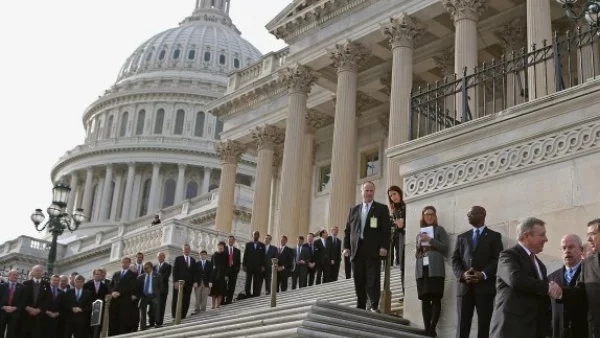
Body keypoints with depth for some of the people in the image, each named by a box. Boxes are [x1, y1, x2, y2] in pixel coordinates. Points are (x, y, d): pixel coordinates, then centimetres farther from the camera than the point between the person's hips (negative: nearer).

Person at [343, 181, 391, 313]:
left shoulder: (382, 209, 7)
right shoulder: (354, 210, 18)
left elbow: (386, 229, 0)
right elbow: (348, 230, 15)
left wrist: (384, 247, -11)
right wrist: (346, 246, 4)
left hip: (373, 251, -3)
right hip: (357, 251, 4)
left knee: (373, 280, -8)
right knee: (359, 281, 4)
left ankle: (374, 307, -5)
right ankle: (360, 307, 11)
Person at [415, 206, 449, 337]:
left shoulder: (439, 229, 9)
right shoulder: (420, 233, 21)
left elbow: (445, 248, -2)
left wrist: (430, 240, -9)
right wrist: (419, 244, 4)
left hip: (435, 269, -4)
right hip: (422, 269, 4)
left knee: (436, 298, -9)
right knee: (424, 299, 0)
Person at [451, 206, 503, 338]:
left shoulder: (494, 236, 9)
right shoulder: (461, 237, 18)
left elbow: (498, 259, -1)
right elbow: (455, 260, 11)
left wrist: (483, 275, -16)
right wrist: (462, 274, -9)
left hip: (485, 286, -2)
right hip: (464, 286, 3)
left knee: (484, 325, -1)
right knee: (462, 325, -1)